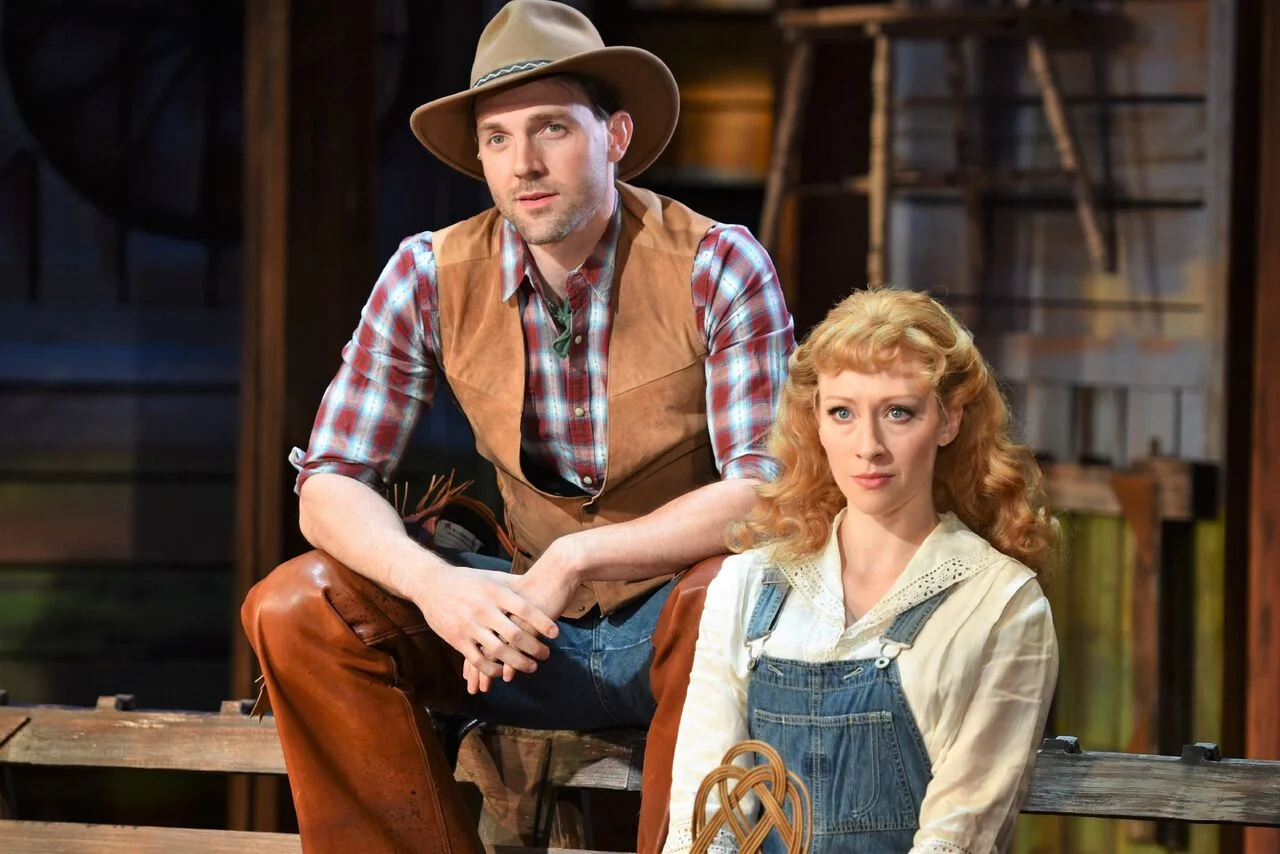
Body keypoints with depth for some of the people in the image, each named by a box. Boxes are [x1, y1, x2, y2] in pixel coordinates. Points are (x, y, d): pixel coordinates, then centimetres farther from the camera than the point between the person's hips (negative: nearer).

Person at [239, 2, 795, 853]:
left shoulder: (717, 266, -12)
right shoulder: (433, 277, -4)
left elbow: (765, 489, -19)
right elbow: (330, 487, -6)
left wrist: (575, 559, -31)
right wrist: (432, 582, -28)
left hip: (676, 615, -3)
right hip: (529, 622, 3)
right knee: (296, 608, -17)